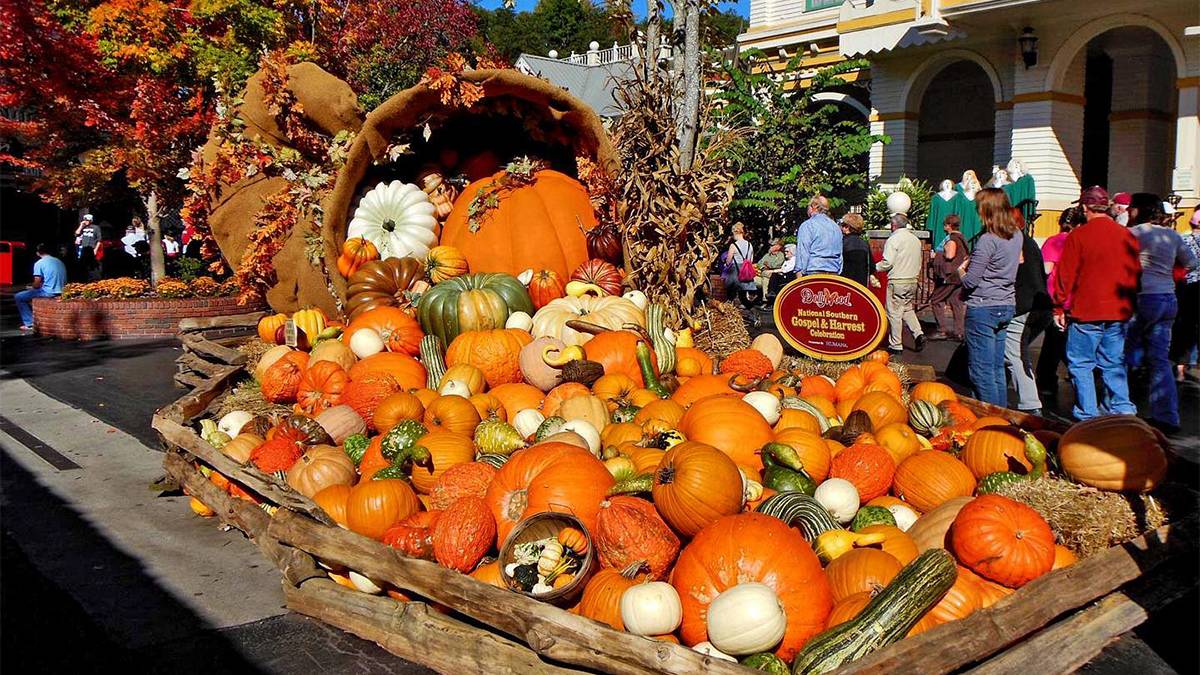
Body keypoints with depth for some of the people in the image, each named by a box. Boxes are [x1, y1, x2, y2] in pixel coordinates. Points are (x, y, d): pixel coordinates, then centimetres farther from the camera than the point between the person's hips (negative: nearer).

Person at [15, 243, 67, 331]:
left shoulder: (39, 263, -7)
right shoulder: (60, 262, 13)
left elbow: (37, 284, -9)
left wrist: (31, 287, 15)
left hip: (48, 293, -8)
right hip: (60, 293, 8)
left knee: (18, 297, 7)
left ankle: (29, 323, 2)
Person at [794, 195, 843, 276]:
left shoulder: (807, 225, -2)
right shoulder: (836, 227, 18)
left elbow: (802, 253, -9)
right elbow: (840, 255, 20)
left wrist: (799, 273, -8)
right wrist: (838, 273, 23)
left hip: (813, 273, -6)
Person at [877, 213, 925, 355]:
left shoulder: (894, 239, -12)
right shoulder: (915, 239, 10)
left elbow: (887, 263, -17)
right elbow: (919, 262, 16)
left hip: (897, 281, -7)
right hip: (913, 280, 7)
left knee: (894, 313, 0)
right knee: (908, 309, 20)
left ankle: (896, 345, 4)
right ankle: (918, 334, 3)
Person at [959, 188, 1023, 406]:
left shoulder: (988, 240, -18)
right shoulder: (1017, 235, 7)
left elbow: (970, 282, -18)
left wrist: (961, 270, 3)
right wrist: (973, 263, 12)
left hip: (983, 308, -8)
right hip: (1007, 306, 8)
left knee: (981, 371, -1)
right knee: (997, 368, 16)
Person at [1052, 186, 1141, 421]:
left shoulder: (1078, 235, -9)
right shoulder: (1127, 236, 4)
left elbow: (1065, 276, -7)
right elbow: (1135, 274, 11)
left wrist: (1059, 308, 1)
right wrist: (1128, 303, 21)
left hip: (1086, 312, -5)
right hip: (1119, 312, 5)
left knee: (1081, 364, 4)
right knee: (1113, 363, 14)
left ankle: (1087, 415, 6)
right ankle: (1122, 408, 12)